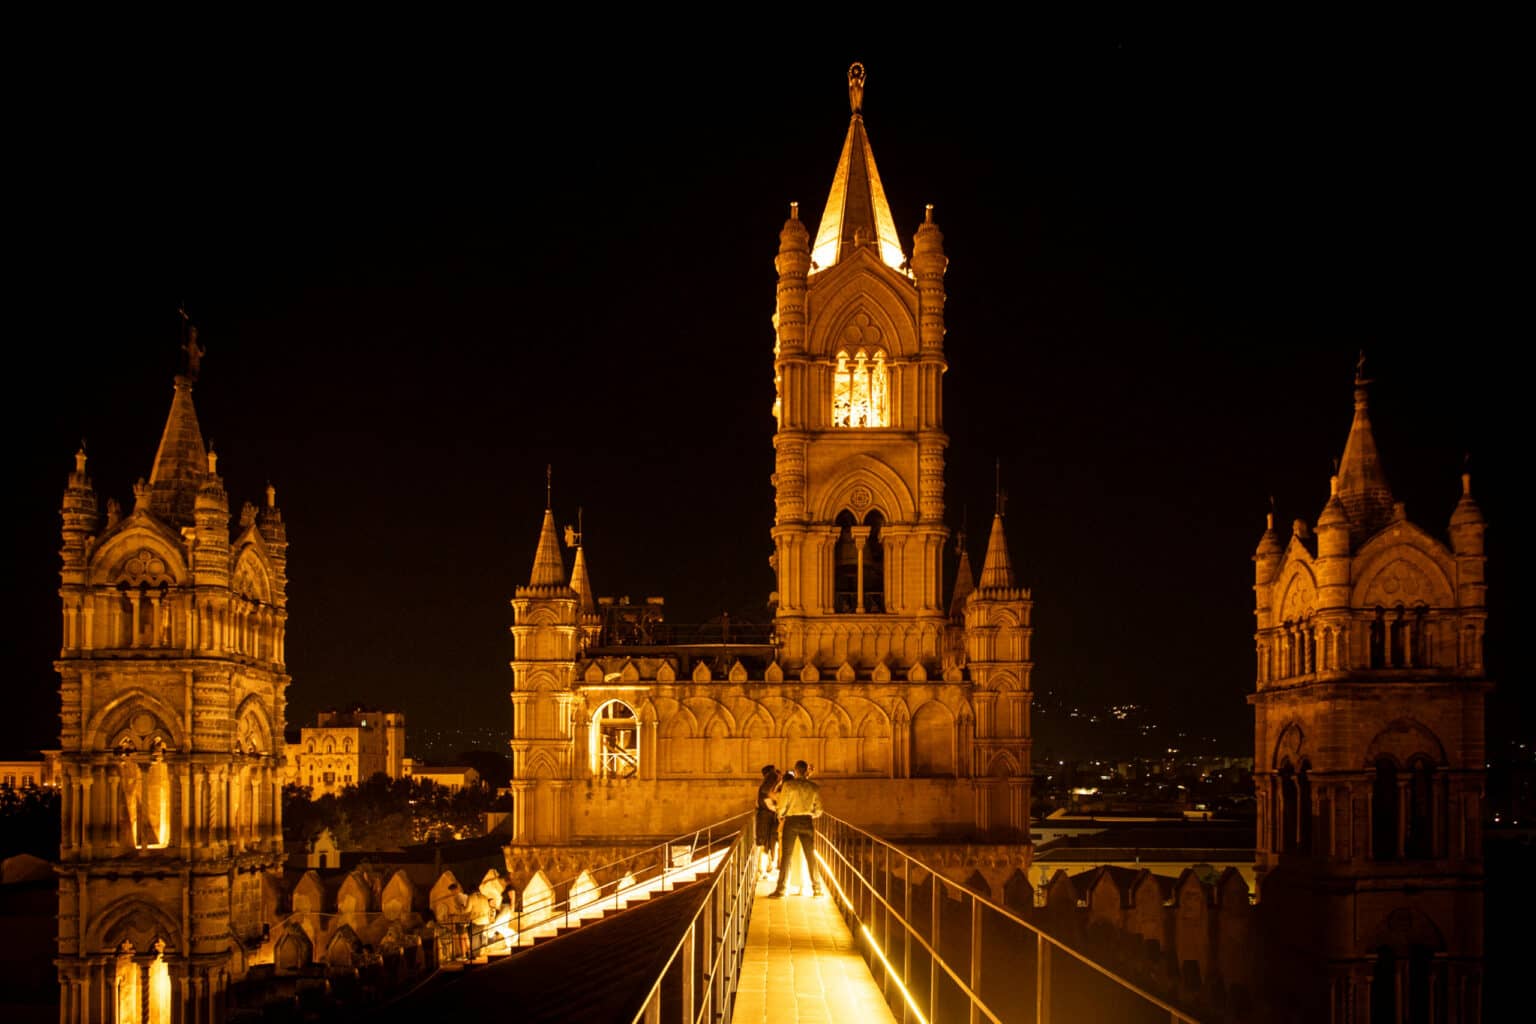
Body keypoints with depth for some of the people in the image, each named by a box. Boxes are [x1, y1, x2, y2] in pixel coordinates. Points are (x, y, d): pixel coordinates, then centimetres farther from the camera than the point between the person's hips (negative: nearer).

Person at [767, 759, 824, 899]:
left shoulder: (788, 785, -7)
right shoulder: (815, 788, 1)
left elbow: (782, 806, -6)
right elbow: (818, 811, 4)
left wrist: (780, 816, 15)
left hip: (791, 821, -2)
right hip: (807, 822, 2)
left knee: (786, 856, 2)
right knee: (811, 857, 9)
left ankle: (780, 890, 0)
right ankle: (817, 890, 10)